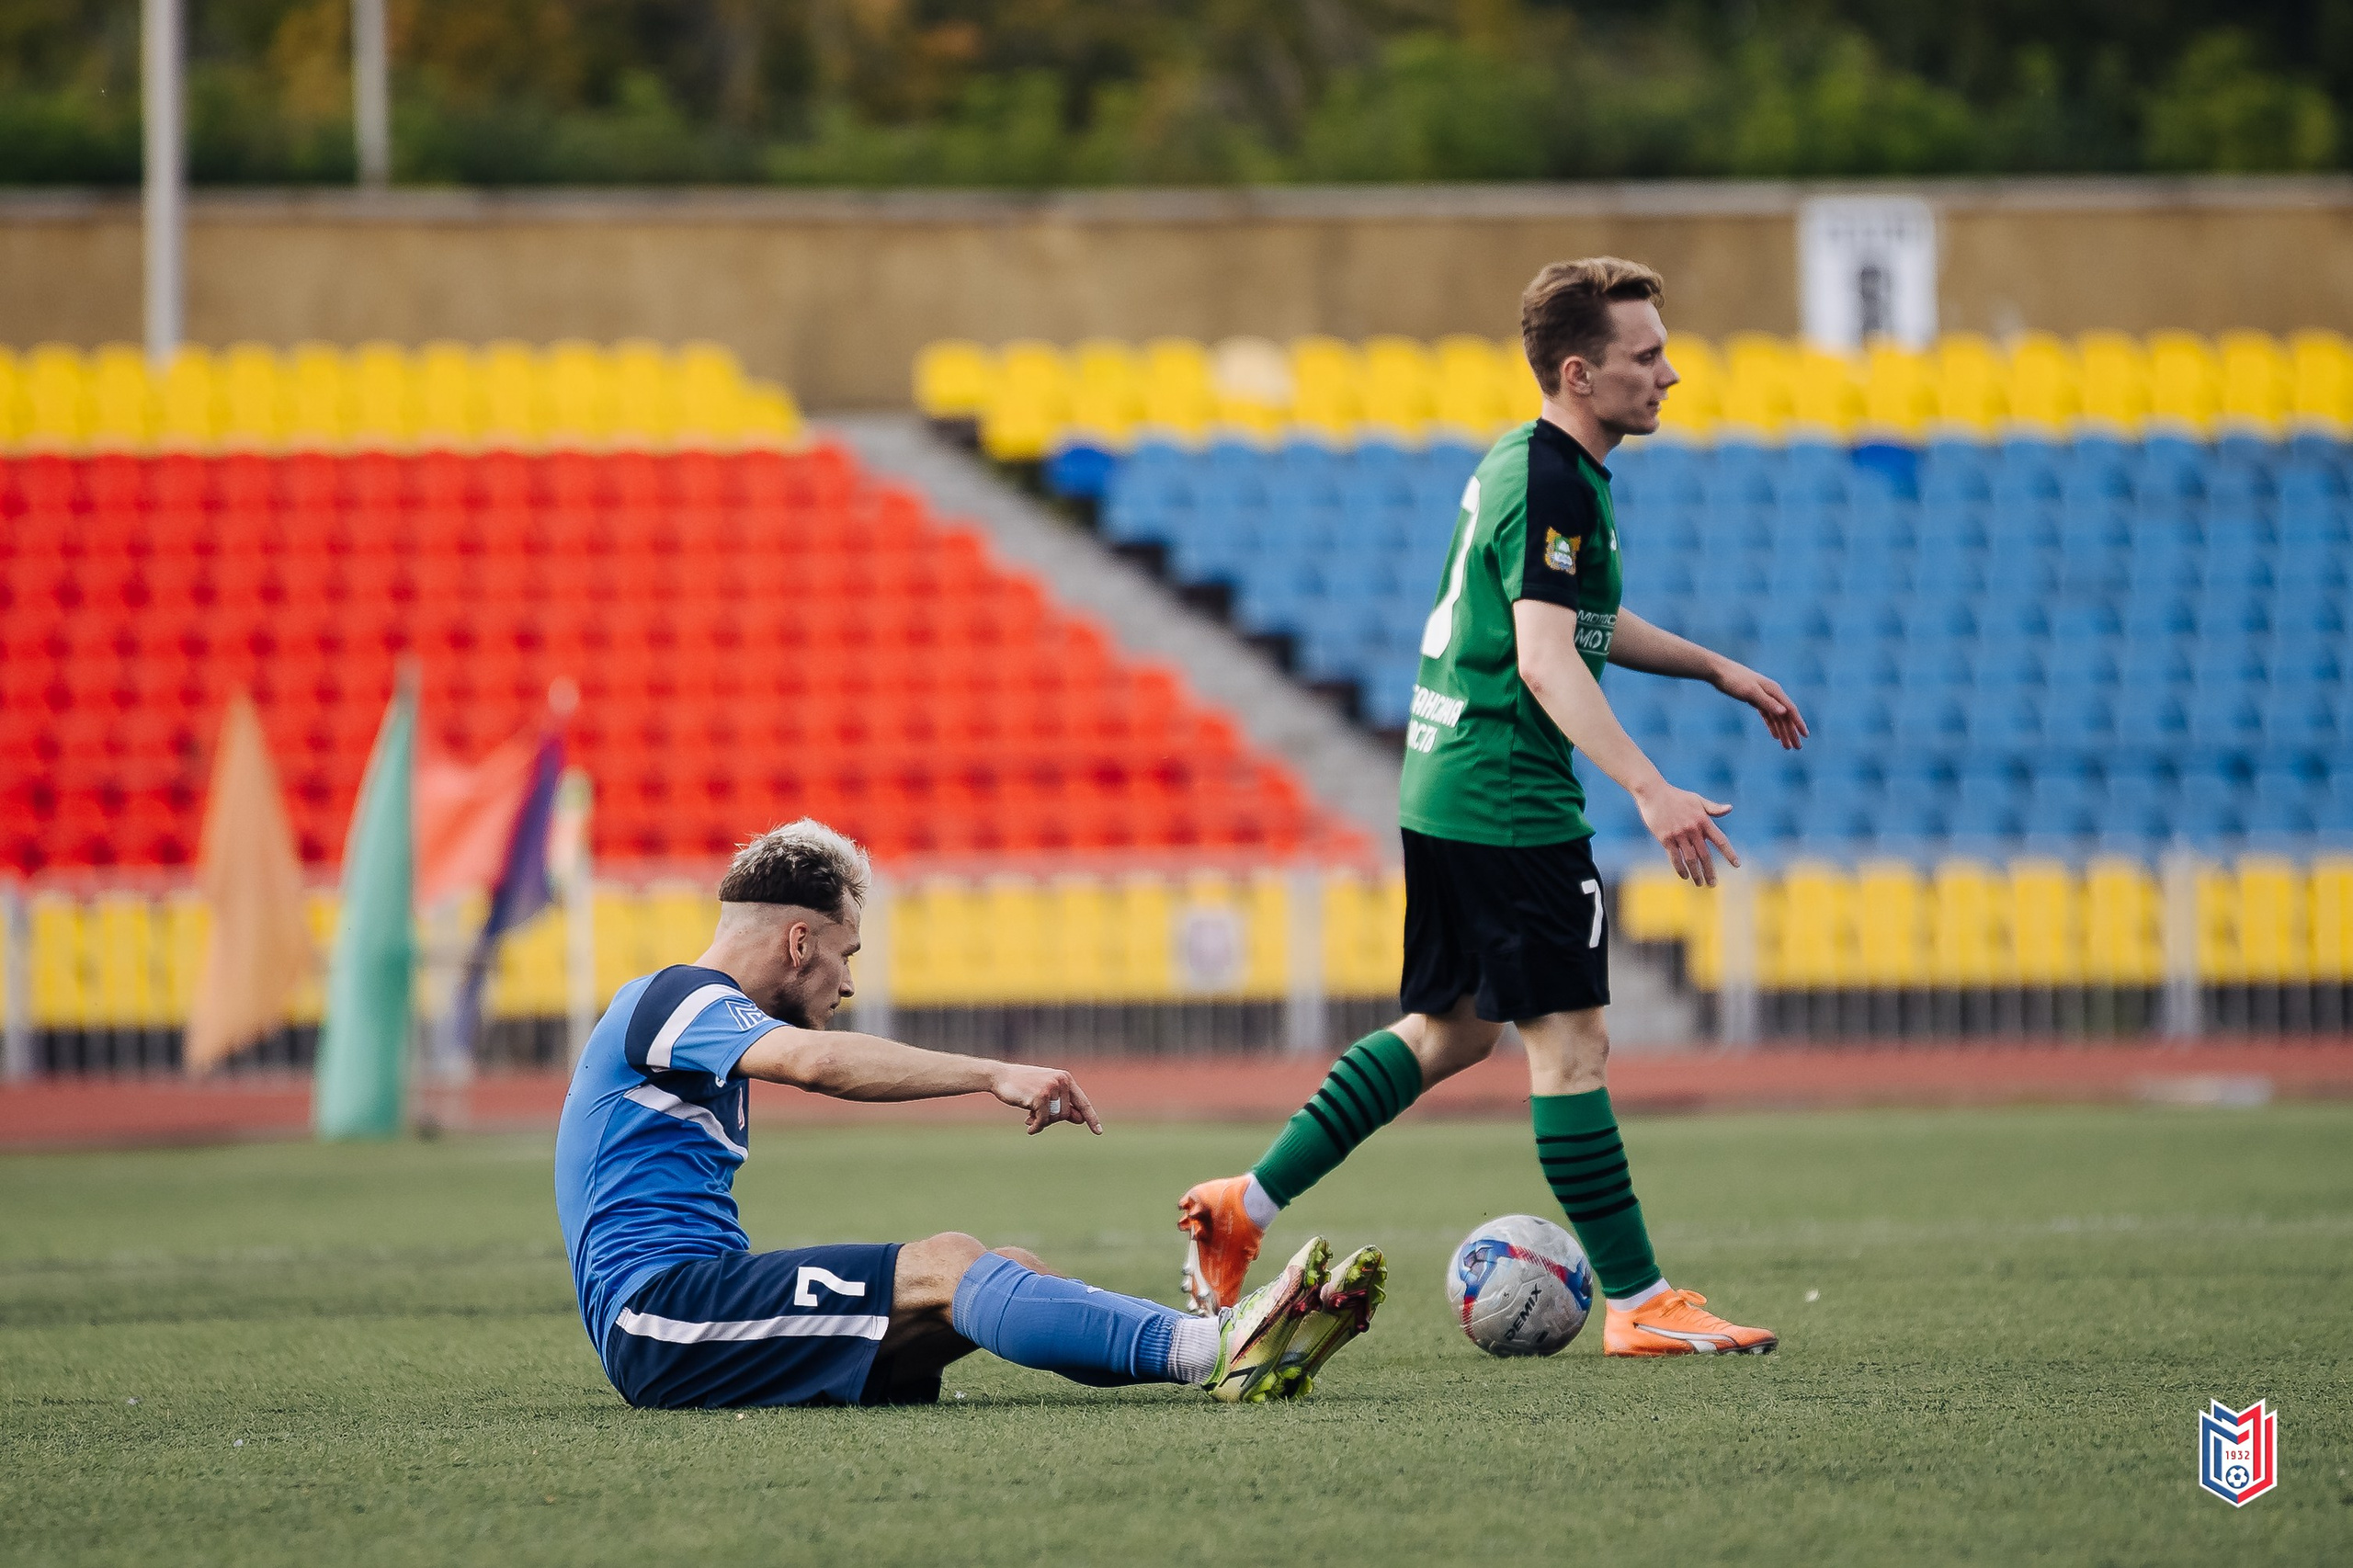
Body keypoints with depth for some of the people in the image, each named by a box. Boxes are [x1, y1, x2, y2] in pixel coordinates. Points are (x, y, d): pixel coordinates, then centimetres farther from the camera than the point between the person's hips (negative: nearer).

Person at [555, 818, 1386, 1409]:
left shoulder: (698, 1016, 26)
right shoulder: (677, 1001, -8)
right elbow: (816, 1061, -27)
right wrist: (995, 1076, -31)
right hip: (656, 1312, -10)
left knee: (1009, 1273, -2)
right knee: (942, 1266, -25)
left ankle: (1227, 1343, -14)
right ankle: (1212, 1352, -36)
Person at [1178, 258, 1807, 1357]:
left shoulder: (1526, 467, 15)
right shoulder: (1551, 485, -17)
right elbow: (1546, 659, -27)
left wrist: (1716, 669, 31)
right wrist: (1648, 789, -34)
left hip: (1445, 791, 10)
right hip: (1508, 802, -10)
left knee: (1452, 1030, 18)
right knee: (1570, 1039, -5)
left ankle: (1244, 1206, 19)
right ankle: (1640, 1307, -1)